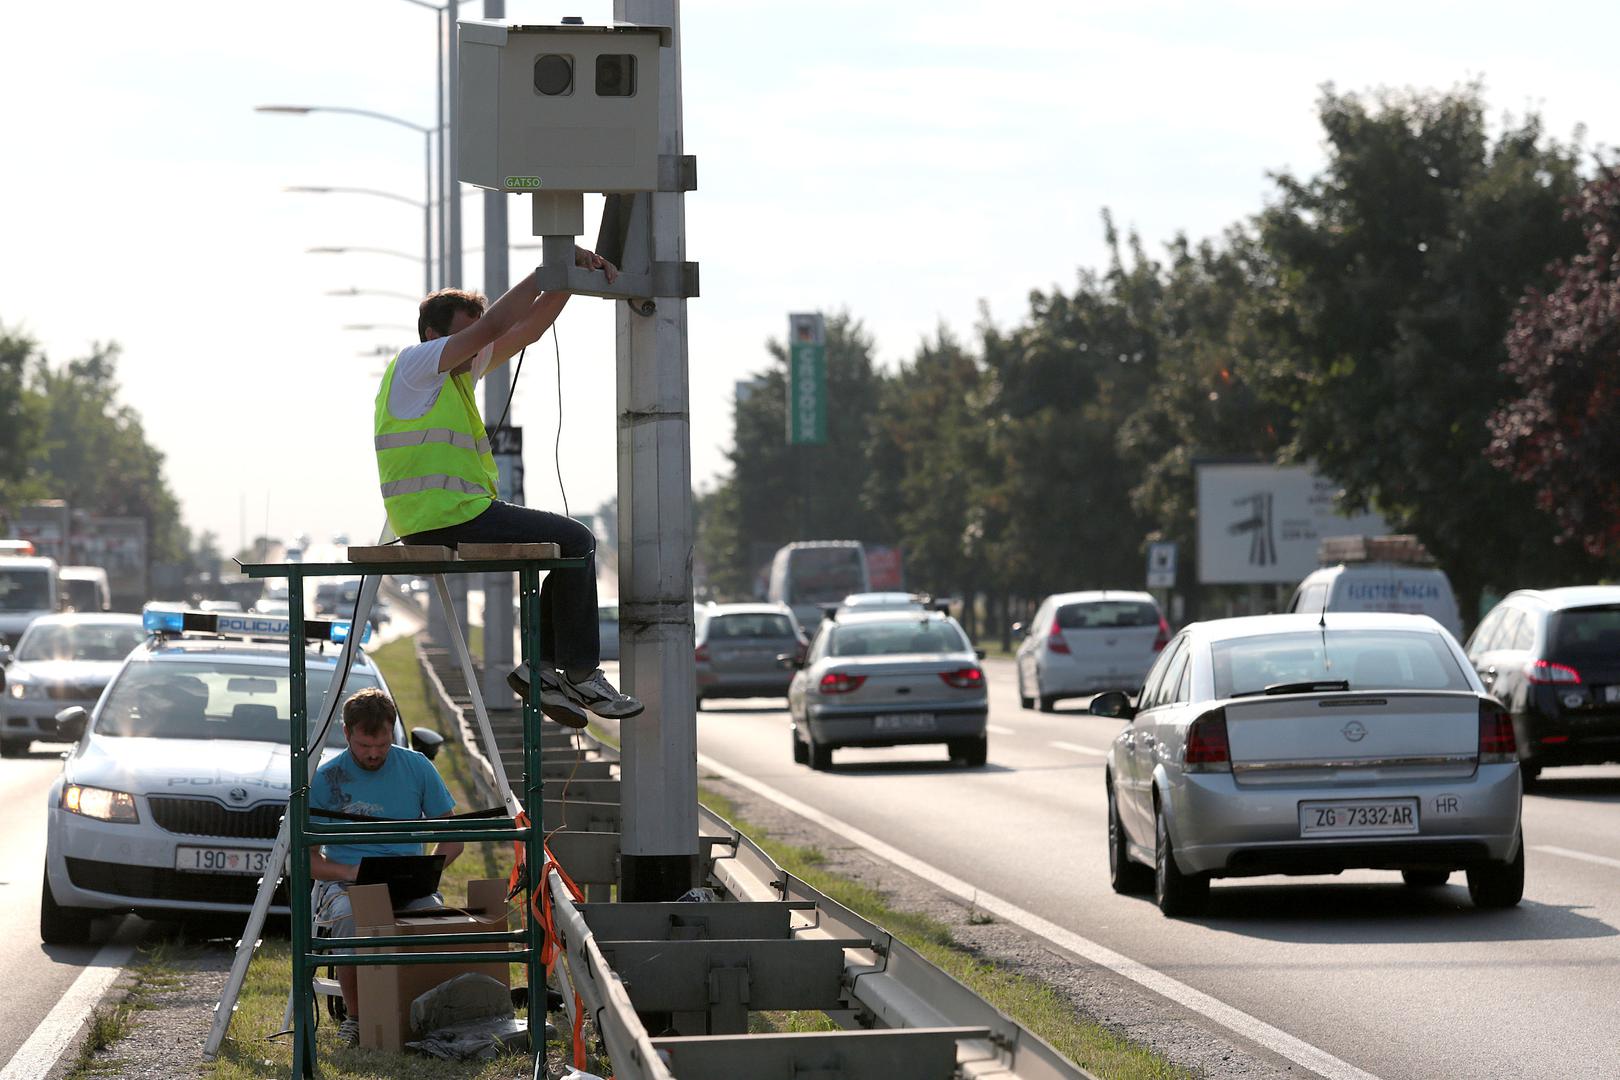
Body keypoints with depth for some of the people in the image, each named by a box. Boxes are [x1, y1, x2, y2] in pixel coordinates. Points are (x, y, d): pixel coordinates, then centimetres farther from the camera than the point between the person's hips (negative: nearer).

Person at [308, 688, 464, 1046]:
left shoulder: (417, 767, 6)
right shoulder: (327, 778, 0)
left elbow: (452, 837, 10)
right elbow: (307, 855, 1)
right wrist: (348, 872, -19)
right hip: (345, 882, -1)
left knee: (434, 911, -35)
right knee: (349, 916, -38)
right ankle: (355, 1016, -16)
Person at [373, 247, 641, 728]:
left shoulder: (461, 373, 20)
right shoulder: (414, 364, -7)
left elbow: (526, 330, 18)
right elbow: (494, 325, -17)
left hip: (460, 513, 10)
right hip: (442, 518, -10)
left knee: (575, 542, 12)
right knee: (575, 542, -7)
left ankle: (542, 664, 6)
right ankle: (581, 674, -3)